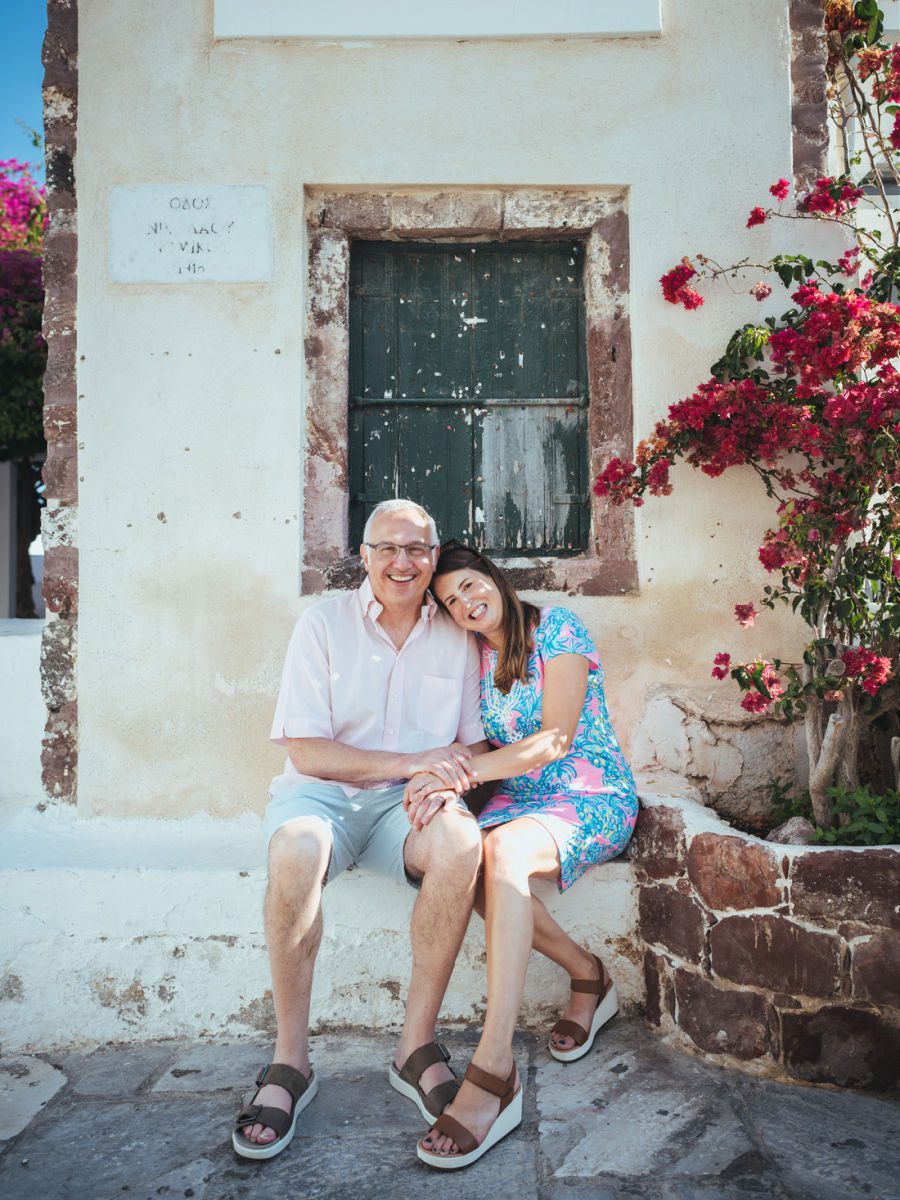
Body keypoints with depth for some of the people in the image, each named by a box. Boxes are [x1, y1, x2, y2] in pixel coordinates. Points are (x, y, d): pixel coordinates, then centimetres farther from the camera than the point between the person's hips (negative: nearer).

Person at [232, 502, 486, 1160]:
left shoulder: (455, 637, 8)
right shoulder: (325, 622, -1)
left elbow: (473, 744, 10)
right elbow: (306, 751, -7)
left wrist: (447, 774, -14)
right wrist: (408, 763, -17)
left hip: (408, 804, 2)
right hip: (322, 792, -1)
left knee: (460, 841, -32)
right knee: (297, 850, -36)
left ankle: (417, 1047, -15)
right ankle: (291, 1059, -16)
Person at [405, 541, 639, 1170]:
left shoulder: (557, 628, -8)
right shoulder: (476, 659, 10)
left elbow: (557, 737, -17)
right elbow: (483, 749, 6)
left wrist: (461, 771, -25)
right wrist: (447, 783, -18)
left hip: (592, 798, -6)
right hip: (518, 799, 6)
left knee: (503, 849, -36)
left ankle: (495, 1072, -39)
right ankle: (588, 975, -6)